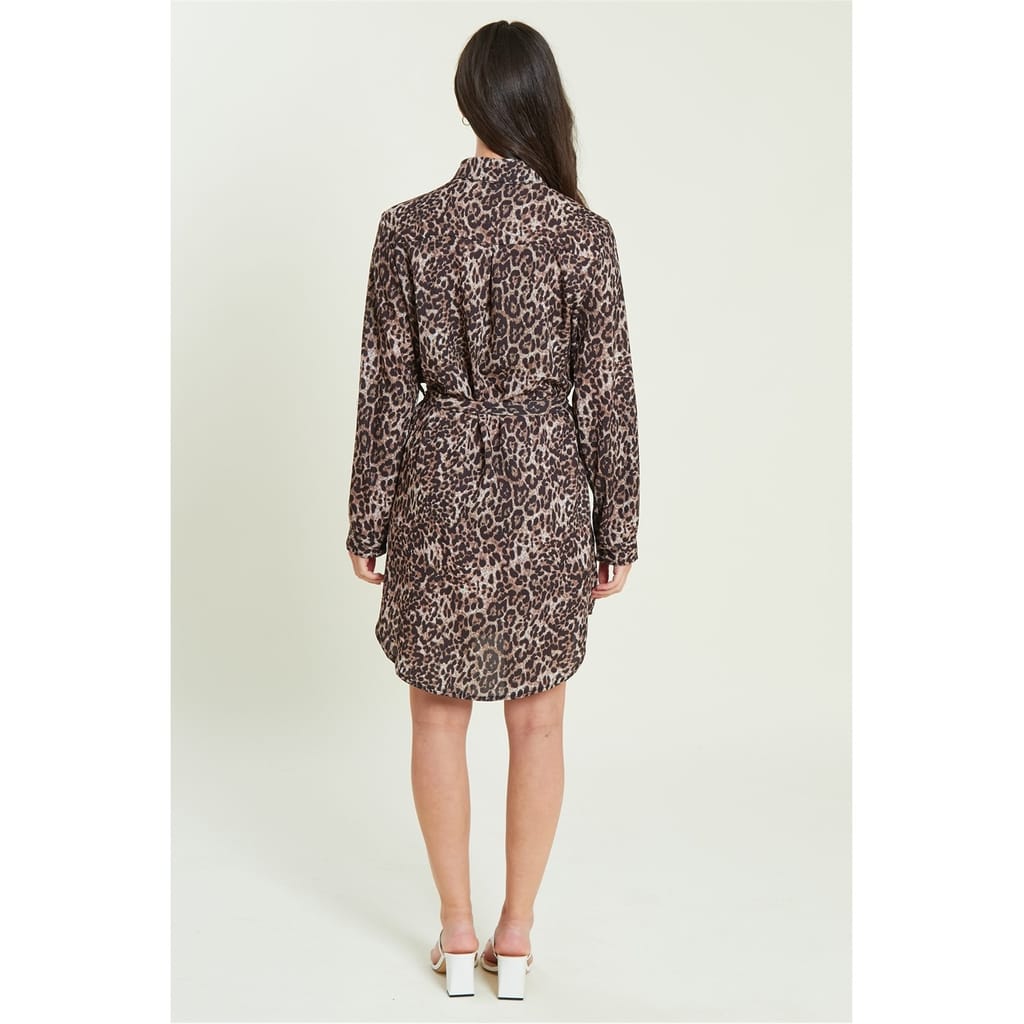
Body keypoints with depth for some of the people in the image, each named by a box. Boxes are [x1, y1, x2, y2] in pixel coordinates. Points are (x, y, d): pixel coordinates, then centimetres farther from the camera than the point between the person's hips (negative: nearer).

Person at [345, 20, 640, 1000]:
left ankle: (458, 934, 24)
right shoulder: (584, 233, -9)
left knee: (439, 713, 14)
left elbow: (386, 389, -5)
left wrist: (367, 522, 5)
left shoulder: (407, 228, -8)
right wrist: (617, 531, 4)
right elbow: (607, 394, -6)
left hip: (440, 486, 0)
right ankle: (516, 936, 24)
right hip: (549, 489, 0)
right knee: (536, 720, 13)